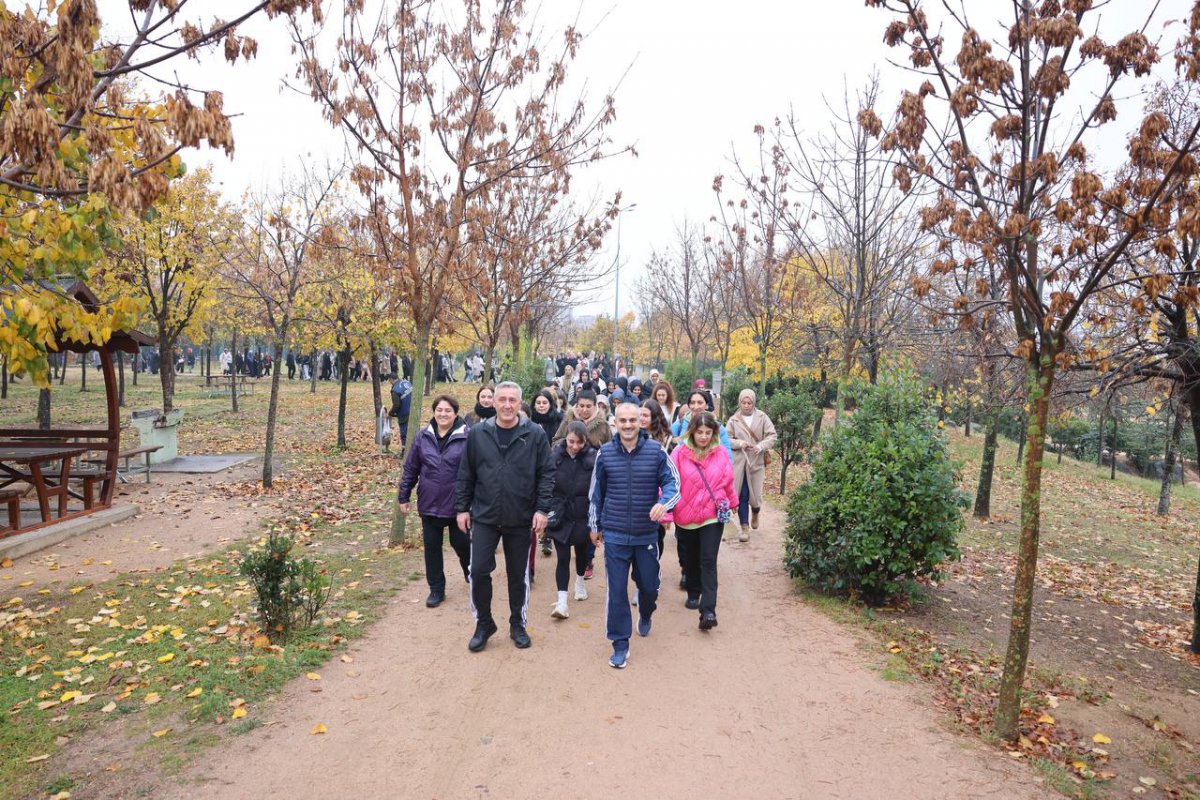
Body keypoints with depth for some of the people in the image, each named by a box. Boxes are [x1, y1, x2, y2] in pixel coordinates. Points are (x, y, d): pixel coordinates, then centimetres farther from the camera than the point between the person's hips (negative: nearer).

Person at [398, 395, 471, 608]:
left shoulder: (466, 438, -9)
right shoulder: (423, 438, 2)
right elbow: (410, 469, 8)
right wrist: (404, 496, 8)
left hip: (458, 504, -3)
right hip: (429, 504, 3)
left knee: (461, 543, 9)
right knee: (432, 547, 9)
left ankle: (471, 574, 39)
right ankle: (436, 589, 23)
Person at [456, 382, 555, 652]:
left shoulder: (535, 434, -7)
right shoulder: (477, 434, -2)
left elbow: (547, 474, -6)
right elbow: (465, 474, 4)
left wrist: (542, 509, -11)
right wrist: (462, 507, 3)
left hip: (521, 519, -1)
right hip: (484, 517, 1)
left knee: (519, 575, 12)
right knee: (479, 571, 0)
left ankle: (518, 625, 31)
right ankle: (483, 624, 22)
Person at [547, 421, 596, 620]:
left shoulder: (593, 458, -11)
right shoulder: (555, 456, -9)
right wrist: (547, 510, -6)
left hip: (583, 515, 1)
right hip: (560, 515, 0)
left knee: (581, 551, 20)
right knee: (563, 557, -2)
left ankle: (580, 581, 46)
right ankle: (562, 601, 2)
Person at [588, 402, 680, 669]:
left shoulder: (656, 451, -7)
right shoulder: (605, 453, -3)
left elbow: (672, 482, -5)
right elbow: (596, 492, 8)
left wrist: (663, 502, -26)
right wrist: (595, 525, 13)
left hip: (647, 533, 0)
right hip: (615, 535, 0)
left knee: (649, 585, 14)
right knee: (617, 590, 2)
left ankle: (645, 615, 48)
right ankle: (620, 643, 16)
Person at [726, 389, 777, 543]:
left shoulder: (762, 417, 0)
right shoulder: (733, 420, 2)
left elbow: (772, 436, -2)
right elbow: (726, 439, 2)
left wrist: (760, 446, -19)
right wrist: (739, 443, -16)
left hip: (757, 462, 0)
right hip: (739, 462, 0)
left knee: (756, 494, 4)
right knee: (741, 495, 0)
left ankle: (755, 513, 39)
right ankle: (745, 527, 10)